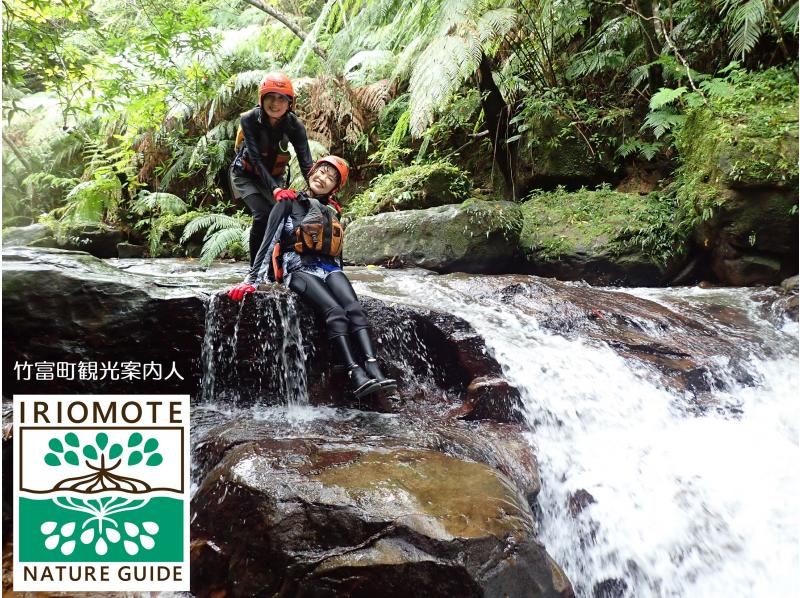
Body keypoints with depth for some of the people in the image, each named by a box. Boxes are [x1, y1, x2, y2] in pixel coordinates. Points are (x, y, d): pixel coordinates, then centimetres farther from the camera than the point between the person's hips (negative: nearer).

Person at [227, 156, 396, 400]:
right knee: (335, 311, -31)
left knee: (354, 308, -26)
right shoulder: (290, 204, 8)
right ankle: (357, 377, -43)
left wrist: (338, 279, 23)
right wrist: (252, 279, -7)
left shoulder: (332, 210, 22)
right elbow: (269, 241, 1)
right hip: (299, 268, -4)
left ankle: (374, 371, -42)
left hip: (329, 268, 4)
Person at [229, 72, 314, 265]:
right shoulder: (249, 120, -27)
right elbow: (256, 159, -34)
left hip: (274, 176, 3)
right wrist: (275, 189, -49)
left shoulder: (294, 125, -20)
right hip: (245, 175, -3)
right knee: (263, 215, -23)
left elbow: (306, 162, -28)